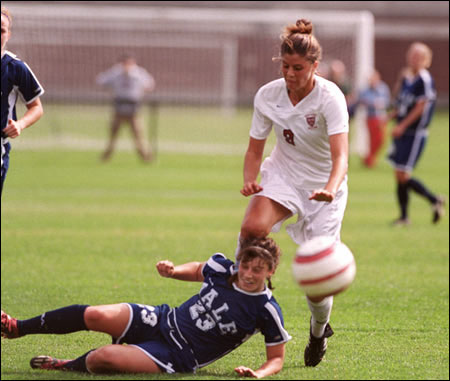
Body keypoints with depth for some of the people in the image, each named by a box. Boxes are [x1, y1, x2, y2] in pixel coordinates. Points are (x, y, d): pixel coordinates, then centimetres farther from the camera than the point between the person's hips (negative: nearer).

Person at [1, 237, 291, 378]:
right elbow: (198, 270, 21)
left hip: (178, 358, -5)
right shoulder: (222, 268, -2)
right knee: (94, 316, -14)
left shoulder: (266, 311, -15)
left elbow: (277, 358, -4)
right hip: (163, 322, 5)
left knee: (104, 358, -27)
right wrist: (173, 271, 0)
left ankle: (67, 366, 8)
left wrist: (259, 374, -26)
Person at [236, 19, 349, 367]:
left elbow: (340, 156, -32)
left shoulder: (330, 97, -22)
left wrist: (330, 189, -51)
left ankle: (320, 330, 29)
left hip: (323, 185, -2)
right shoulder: (268, 95, -10)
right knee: (252, 227, -32)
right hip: (283, 175, 2)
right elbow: (255, 150, 0)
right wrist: (250, 180, -21)